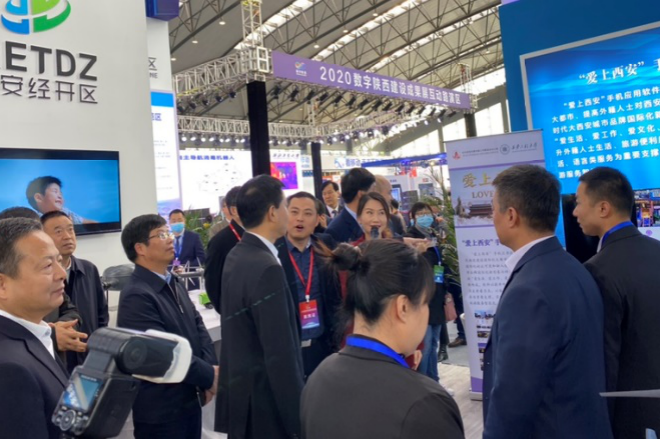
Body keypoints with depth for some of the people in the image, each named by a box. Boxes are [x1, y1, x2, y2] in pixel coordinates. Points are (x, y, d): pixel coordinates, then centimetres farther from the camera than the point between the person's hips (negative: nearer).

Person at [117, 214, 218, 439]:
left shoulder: (175, 283, 8)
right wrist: (209, 375, -14)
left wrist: (211, 368, -8)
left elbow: (198, 326, 7)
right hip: (161, 411, -8)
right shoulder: (136, 296, -20)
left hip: (191, 400, 8)